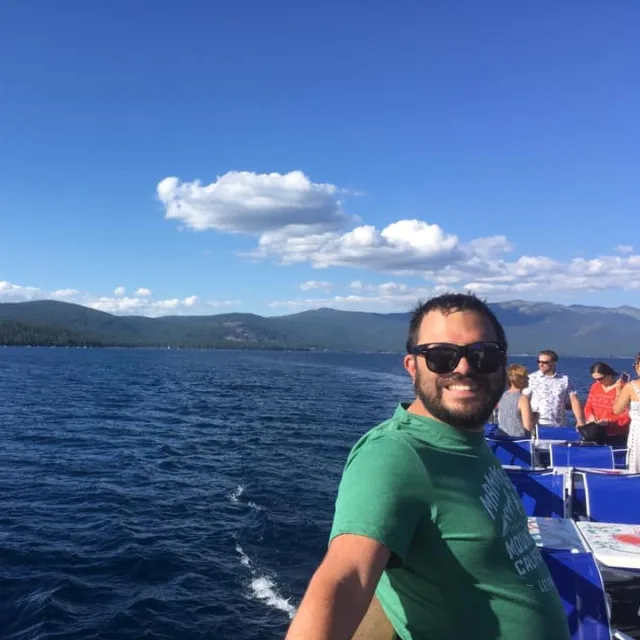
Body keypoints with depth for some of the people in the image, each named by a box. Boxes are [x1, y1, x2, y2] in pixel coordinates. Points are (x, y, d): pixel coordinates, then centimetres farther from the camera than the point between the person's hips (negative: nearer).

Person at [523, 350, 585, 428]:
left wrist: (580, 421, -5)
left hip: (559, 427, 2)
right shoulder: (531, 379, 2)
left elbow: (574, 401, 6)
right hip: (537, 425, -2)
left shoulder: (564, 380, 8)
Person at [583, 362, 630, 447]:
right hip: (597, 433, 5)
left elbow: (628, 415, -13)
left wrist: (609, 421, -24)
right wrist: (590, 416, -10)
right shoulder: (595, 386, 6)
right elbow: (588, 406, 11)